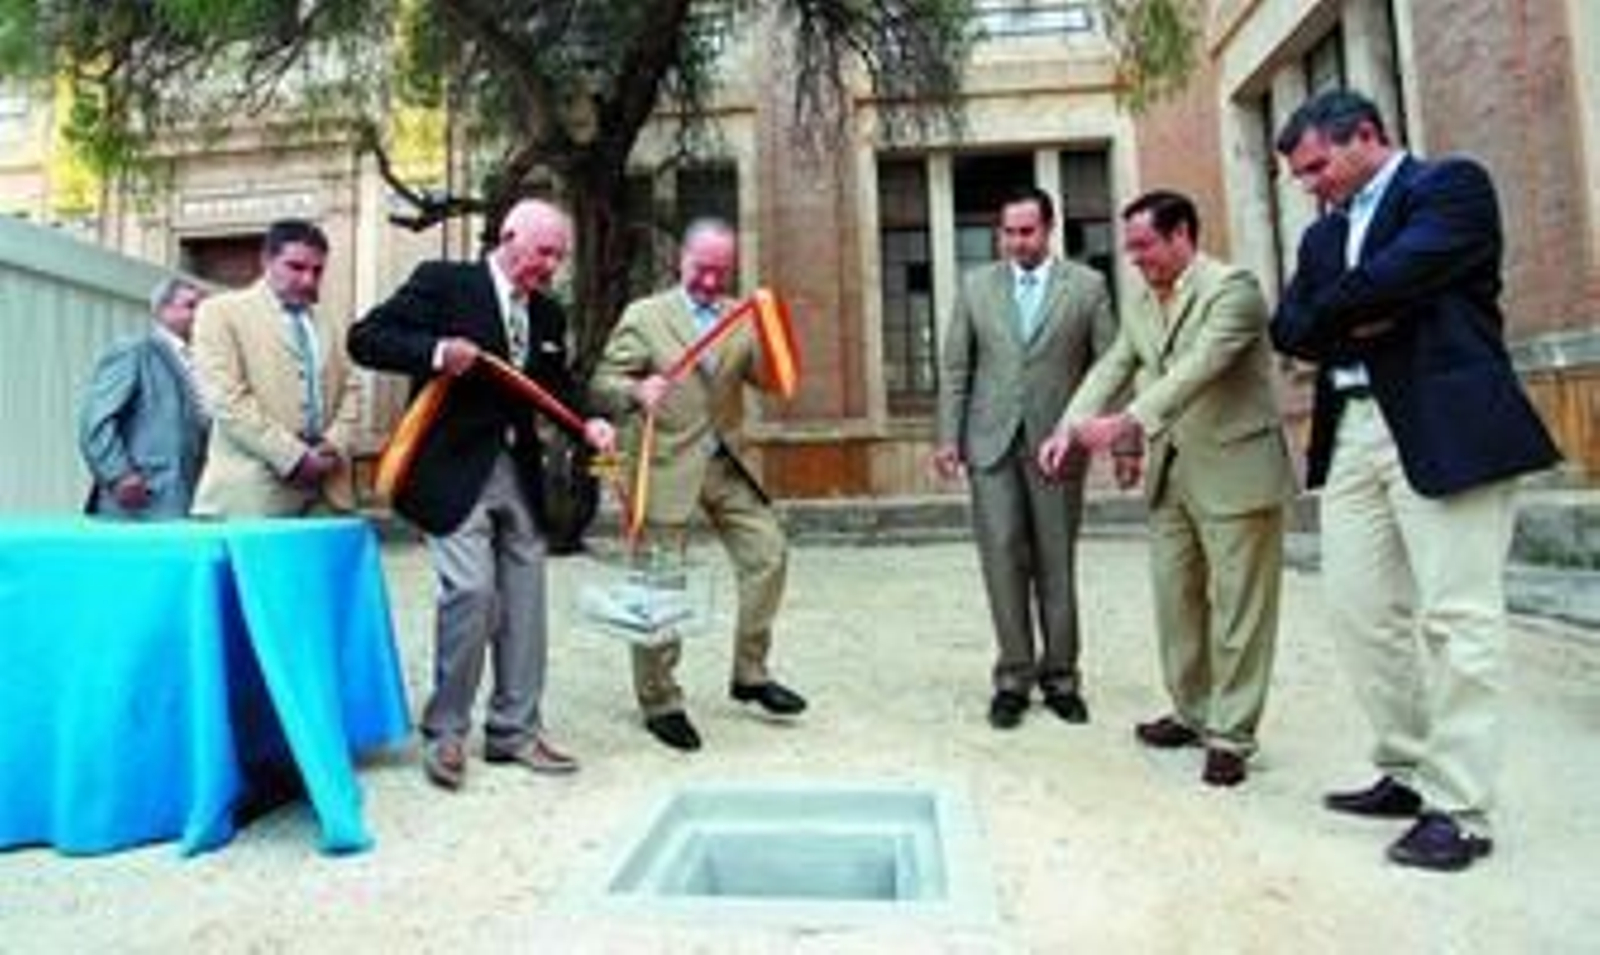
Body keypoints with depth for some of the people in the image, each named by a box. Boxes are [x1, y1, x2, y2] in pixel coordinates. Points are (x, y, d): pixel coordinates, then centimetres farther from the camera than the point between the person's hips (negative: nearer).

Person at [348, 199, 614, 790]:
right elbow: (365, 339, -6)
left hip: (519, 473, 6)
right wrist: (437, 352, -22)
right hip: (455, 470, -6)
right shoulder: (443, 282, -2)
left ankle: (515, 730, 22)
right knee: (471, 590, -13)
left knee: (524, 599, 8)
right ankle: (444, 733, 8)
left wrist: (588, 424, -3)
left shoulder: (548, 314, 14)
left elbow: (559, 388, 18)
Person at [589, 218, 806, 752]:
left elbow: (769, 379, 3)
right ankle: (659, 702, 18)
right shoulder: (644, 316, 1)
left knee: (768, 551, -3)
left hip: (725, 465, 4)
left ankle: (750, 673, 15)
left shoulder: (741, 317, 12)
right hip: (667, 467, -4)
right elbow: (603, 384, -2)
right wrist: (637, 390, -24)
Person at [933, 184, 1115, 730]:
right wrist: (948, 436, 1)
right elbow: (955, 368, 8)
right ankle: (1014, 675, 12)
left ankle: (1060, 676, 19)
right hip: (991, 443, 1)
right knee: (1003, 558, -1)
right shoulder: (976, 286, 10)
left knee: (1055, 563, 6)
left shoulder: (1087, 285, 5)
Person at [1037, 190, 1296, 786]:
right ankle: (1192, 714, 29)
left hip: (1234, 472, -7)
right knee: (1176, 603, 14)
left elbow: (1198, 369, -26)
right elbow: (1110, 370, 3)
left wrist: (1129, 423, -36)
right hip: (1169, 474, 7)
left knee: (1236, 612, 2)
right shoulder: (1140, 305, 11)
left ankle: (1230, 737, 13)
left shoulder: (1232, 289, -12)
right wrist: (1069, 428, -13)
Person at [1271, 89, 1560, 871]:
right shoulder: (1324, 234, 21)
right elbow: (1288, 327, 10)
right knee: (1360, 608, 7)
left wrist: (1332, 311, 0)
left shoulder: (1451, 184, 1)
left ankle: (1457, 807, 3)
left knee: (1455, 616, -5)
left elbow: (1395, 276, -16)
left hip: (1443, 427, -7)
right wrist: (1356, 325, -7)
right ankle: (1408, 771, 20)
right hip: (1352, 432, 7)